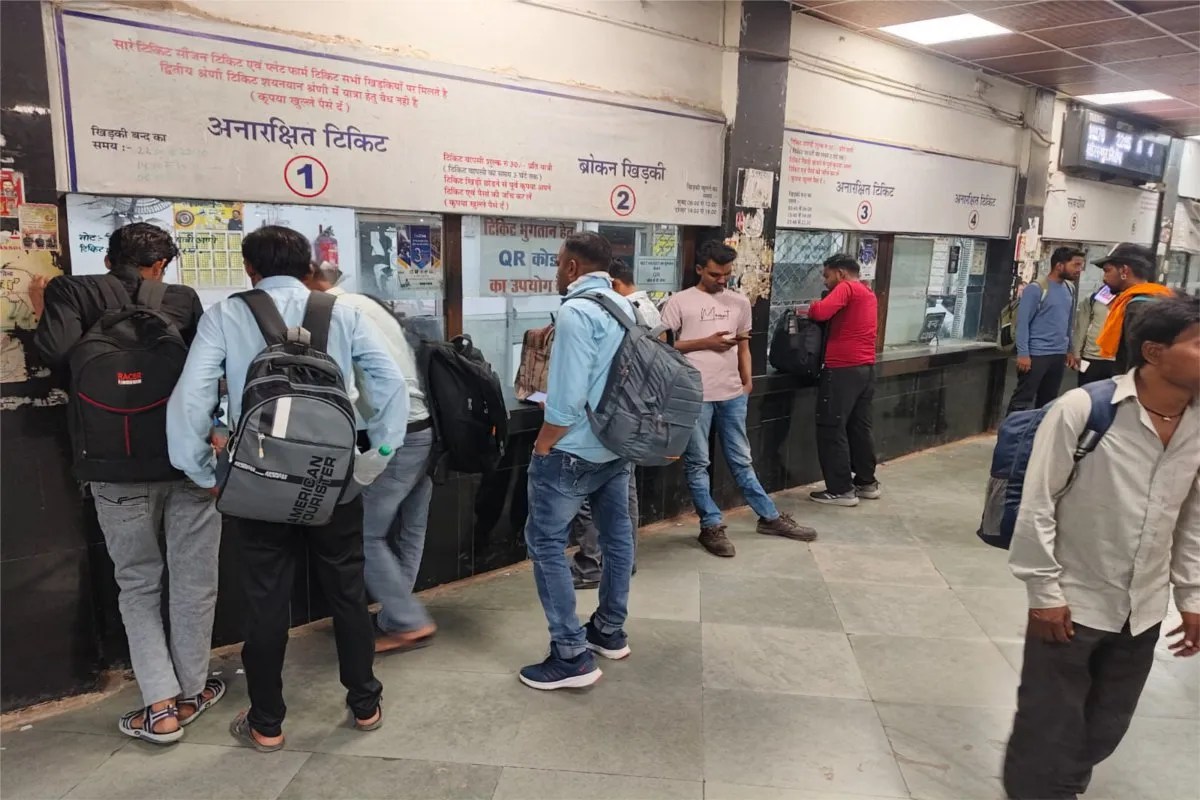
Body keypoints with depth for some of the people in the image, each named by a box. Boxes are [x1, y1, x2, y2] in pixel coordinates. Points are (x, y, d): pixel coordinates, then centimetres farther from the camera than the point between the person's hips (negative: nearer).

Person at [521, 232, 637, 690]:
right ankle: (610, 632, 31)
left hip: (575, 451, -9)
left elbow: (568, 396, -23)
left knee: (546, 542, 0)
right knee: (616, 535, 16)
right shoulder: (625, 307, 8)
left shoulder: (577, 310, -18)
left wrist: (541, 448, -13)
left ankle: (572, 656, 1)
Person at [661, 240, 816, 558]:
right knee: (698, 463, 5)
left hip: (733, 394, 4)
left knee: (741, 460, 15)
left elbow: (744, 347, 17)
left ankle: (770, 517, 26)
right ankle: (712, 526, 16)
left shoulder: (740, 303, 11)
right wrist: (705, 343, -12)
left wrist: (747, 381, 6)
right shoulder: (679, 302, -3)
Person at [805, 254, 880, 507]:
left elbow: (821, 312, -24)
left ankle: (841, 490, 3)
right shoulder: (868, 294, 19)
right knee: (860, 427, 17)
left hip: (843, 370, -9)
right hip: (866, 368, 9)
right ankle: (867, 483, 25)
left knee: (832, 430, -1)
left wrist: (809, 309, -3)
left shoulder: (846, 288, -9)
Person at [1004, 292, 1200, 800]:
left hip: (1142, 611, 5)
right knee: (1050, 730, 7)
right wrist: (1044, 592, -13)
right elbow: (1038, 505, -15)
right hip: (1073, 602, -5)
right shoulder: (1083, 409, -18)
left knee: (1105, 730, 19)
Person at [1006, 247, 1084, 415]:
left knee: (1048, 400, 12)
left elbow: (1068, 322, 18)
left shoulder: (1069, 289, 10)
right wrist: (1023, 353, -17)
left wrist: (1069, 350, 17)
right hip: (1036, 354, -7)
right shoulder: (1036, 289, -11)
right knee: (1023, 399, -4)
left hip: (1059, 355, 7)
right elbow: (1023, 322, -13)